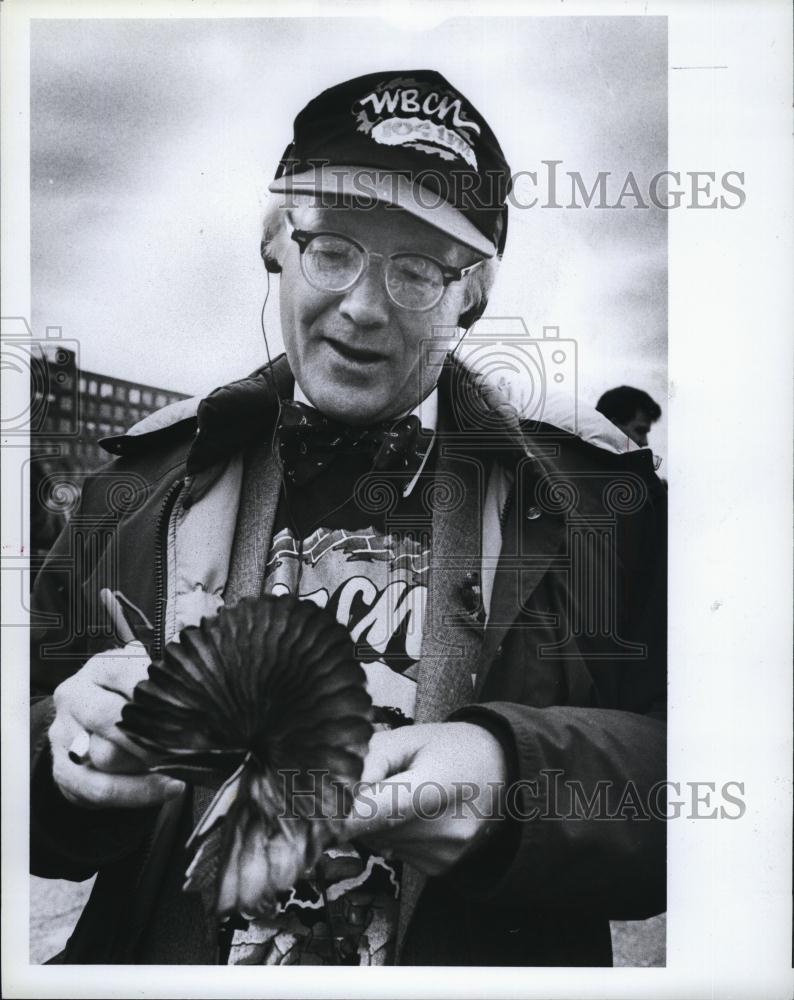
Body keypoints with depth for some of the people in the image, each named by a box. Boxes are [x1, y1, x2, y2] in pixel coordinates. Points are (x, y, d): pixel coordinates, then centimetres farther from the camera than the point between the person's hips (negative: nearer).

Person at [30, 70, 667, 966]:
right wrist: (69, 751, -15)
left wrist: (510, 778, -21)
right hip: (168, 958, 3)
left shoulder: (598, 498, -1)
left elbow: (678, 774, -5)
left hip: (486, 959, -1)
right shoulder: (141, 485, 4)